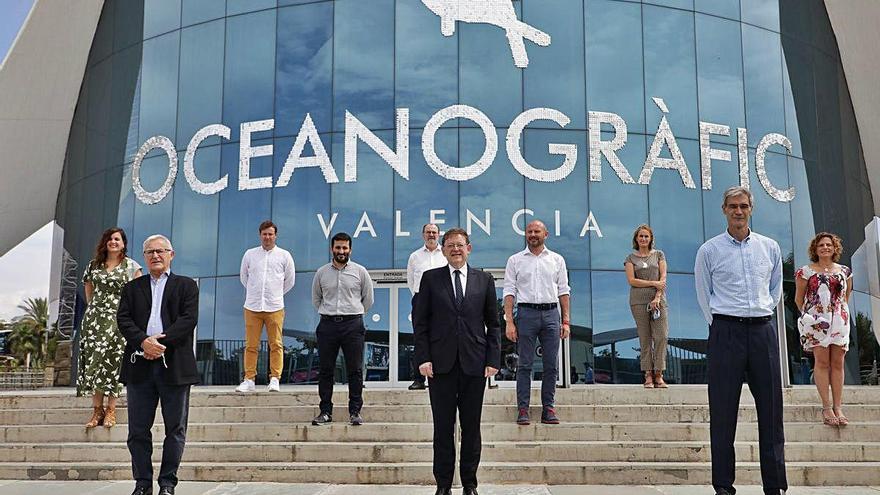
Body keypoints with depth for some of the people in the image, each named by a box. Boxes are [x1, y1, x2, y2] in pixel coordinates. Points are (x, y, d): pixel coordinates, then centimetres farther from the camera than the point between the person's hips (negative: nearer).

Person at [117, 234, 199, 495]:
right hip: (139, 365, 2)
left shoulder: (186, 286, 9)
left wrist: (162, 340, -15)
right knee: (138, 430, 5)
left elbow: (189, 319, -4)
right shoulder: (132, 287, 16)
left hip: (174, 365, -2)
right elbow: (123, 320, 2)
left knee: (175, 428, 2)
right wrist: (143, 342, -14)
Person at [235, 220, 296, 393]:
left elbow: (290, 280, 15)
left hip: (275, 307, -1)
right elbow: (244, 277, 20)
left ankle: (275, 379, 4)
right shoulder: (250, 254, 8)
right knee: (251, 345, 1)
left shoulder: (284, 256, 5)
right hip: (252, 307, 1)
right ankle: (249, 380, 6)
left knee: (276, 345, -1)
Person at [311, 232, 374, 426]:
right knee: (325, 370, 4)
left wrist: (354, 315, 10)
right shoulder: (321, 272, 8)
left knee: (355, 370, 0)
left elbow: (368, 299, 11)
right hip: (327, 324, 2)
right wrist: (328, 314, 12)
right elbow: (316, 299, 19)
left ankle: (355, 411, 6)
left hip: (353, 324, -2)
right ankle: (325, 411, 11)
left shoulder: (360, 271, 4)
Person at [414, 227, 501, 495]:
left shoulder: (484, 279, 8)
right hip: (441, 363, -1)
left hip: (474, 363, 1)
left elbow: (493, 323, 9)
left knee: (471, 427, 7)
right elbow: (421, 321, 4)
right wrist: (423, 358, -5)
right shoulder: (430, 278, 6)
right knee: (443, 427, 3)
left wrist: (493, 360, 0)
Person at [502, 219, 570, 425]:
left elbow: (563, 291, 10)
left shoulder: (557, 260, 11)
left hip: (551, 313, 2)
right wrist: (509, 322, -7)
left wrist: (566, 321, 3)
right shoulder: (515, 260, 7)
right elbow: (509, 292, 2)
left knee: (551, 365, 3)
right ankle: (522, 409, 3)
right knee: (524, 365, -1)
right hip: (526, 313, -2)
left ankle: (548, 408, 10)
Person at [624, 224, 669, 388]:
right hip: (639, 301, -1)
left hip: (658, 299, 1)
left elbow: (663, 278, 4)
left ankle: (658, 375, -4)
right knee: (645, 338, -2)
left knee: (661, 336, -8)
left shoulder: (659, 255, 12)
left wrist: (657, 297, -8)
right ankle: (648, 375, 0)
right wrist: (653, 283, -8)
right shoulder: (631, 258, 9)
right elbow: (631, 280, -1)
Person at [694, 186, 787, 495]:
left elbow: (776, 287, 20)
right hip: (725, 331, -3)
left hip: (763, 330, 3)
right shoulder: (709, 250, 3)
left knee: (771, 408, 2)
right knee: (723, 411, -2)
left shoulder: (770, 247, 11)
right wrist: (717, 322, 3)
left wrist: (764, 314, 11)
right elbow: (703, 294, 9)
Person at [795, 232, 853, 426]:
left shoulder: (845, 271, 12)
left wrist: (842, 313, 13)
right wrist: (808, 315, 7)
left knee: (837, 363, 1)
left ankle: (837, 407, 3)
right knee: (822, 361, -6)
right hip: (816, 321, -3)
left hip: (839, 321, 3)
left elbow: (846, 297, 20)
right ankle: (826, 407, -4)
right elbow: (799, 298, 7)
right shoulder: (805, 271, 3)